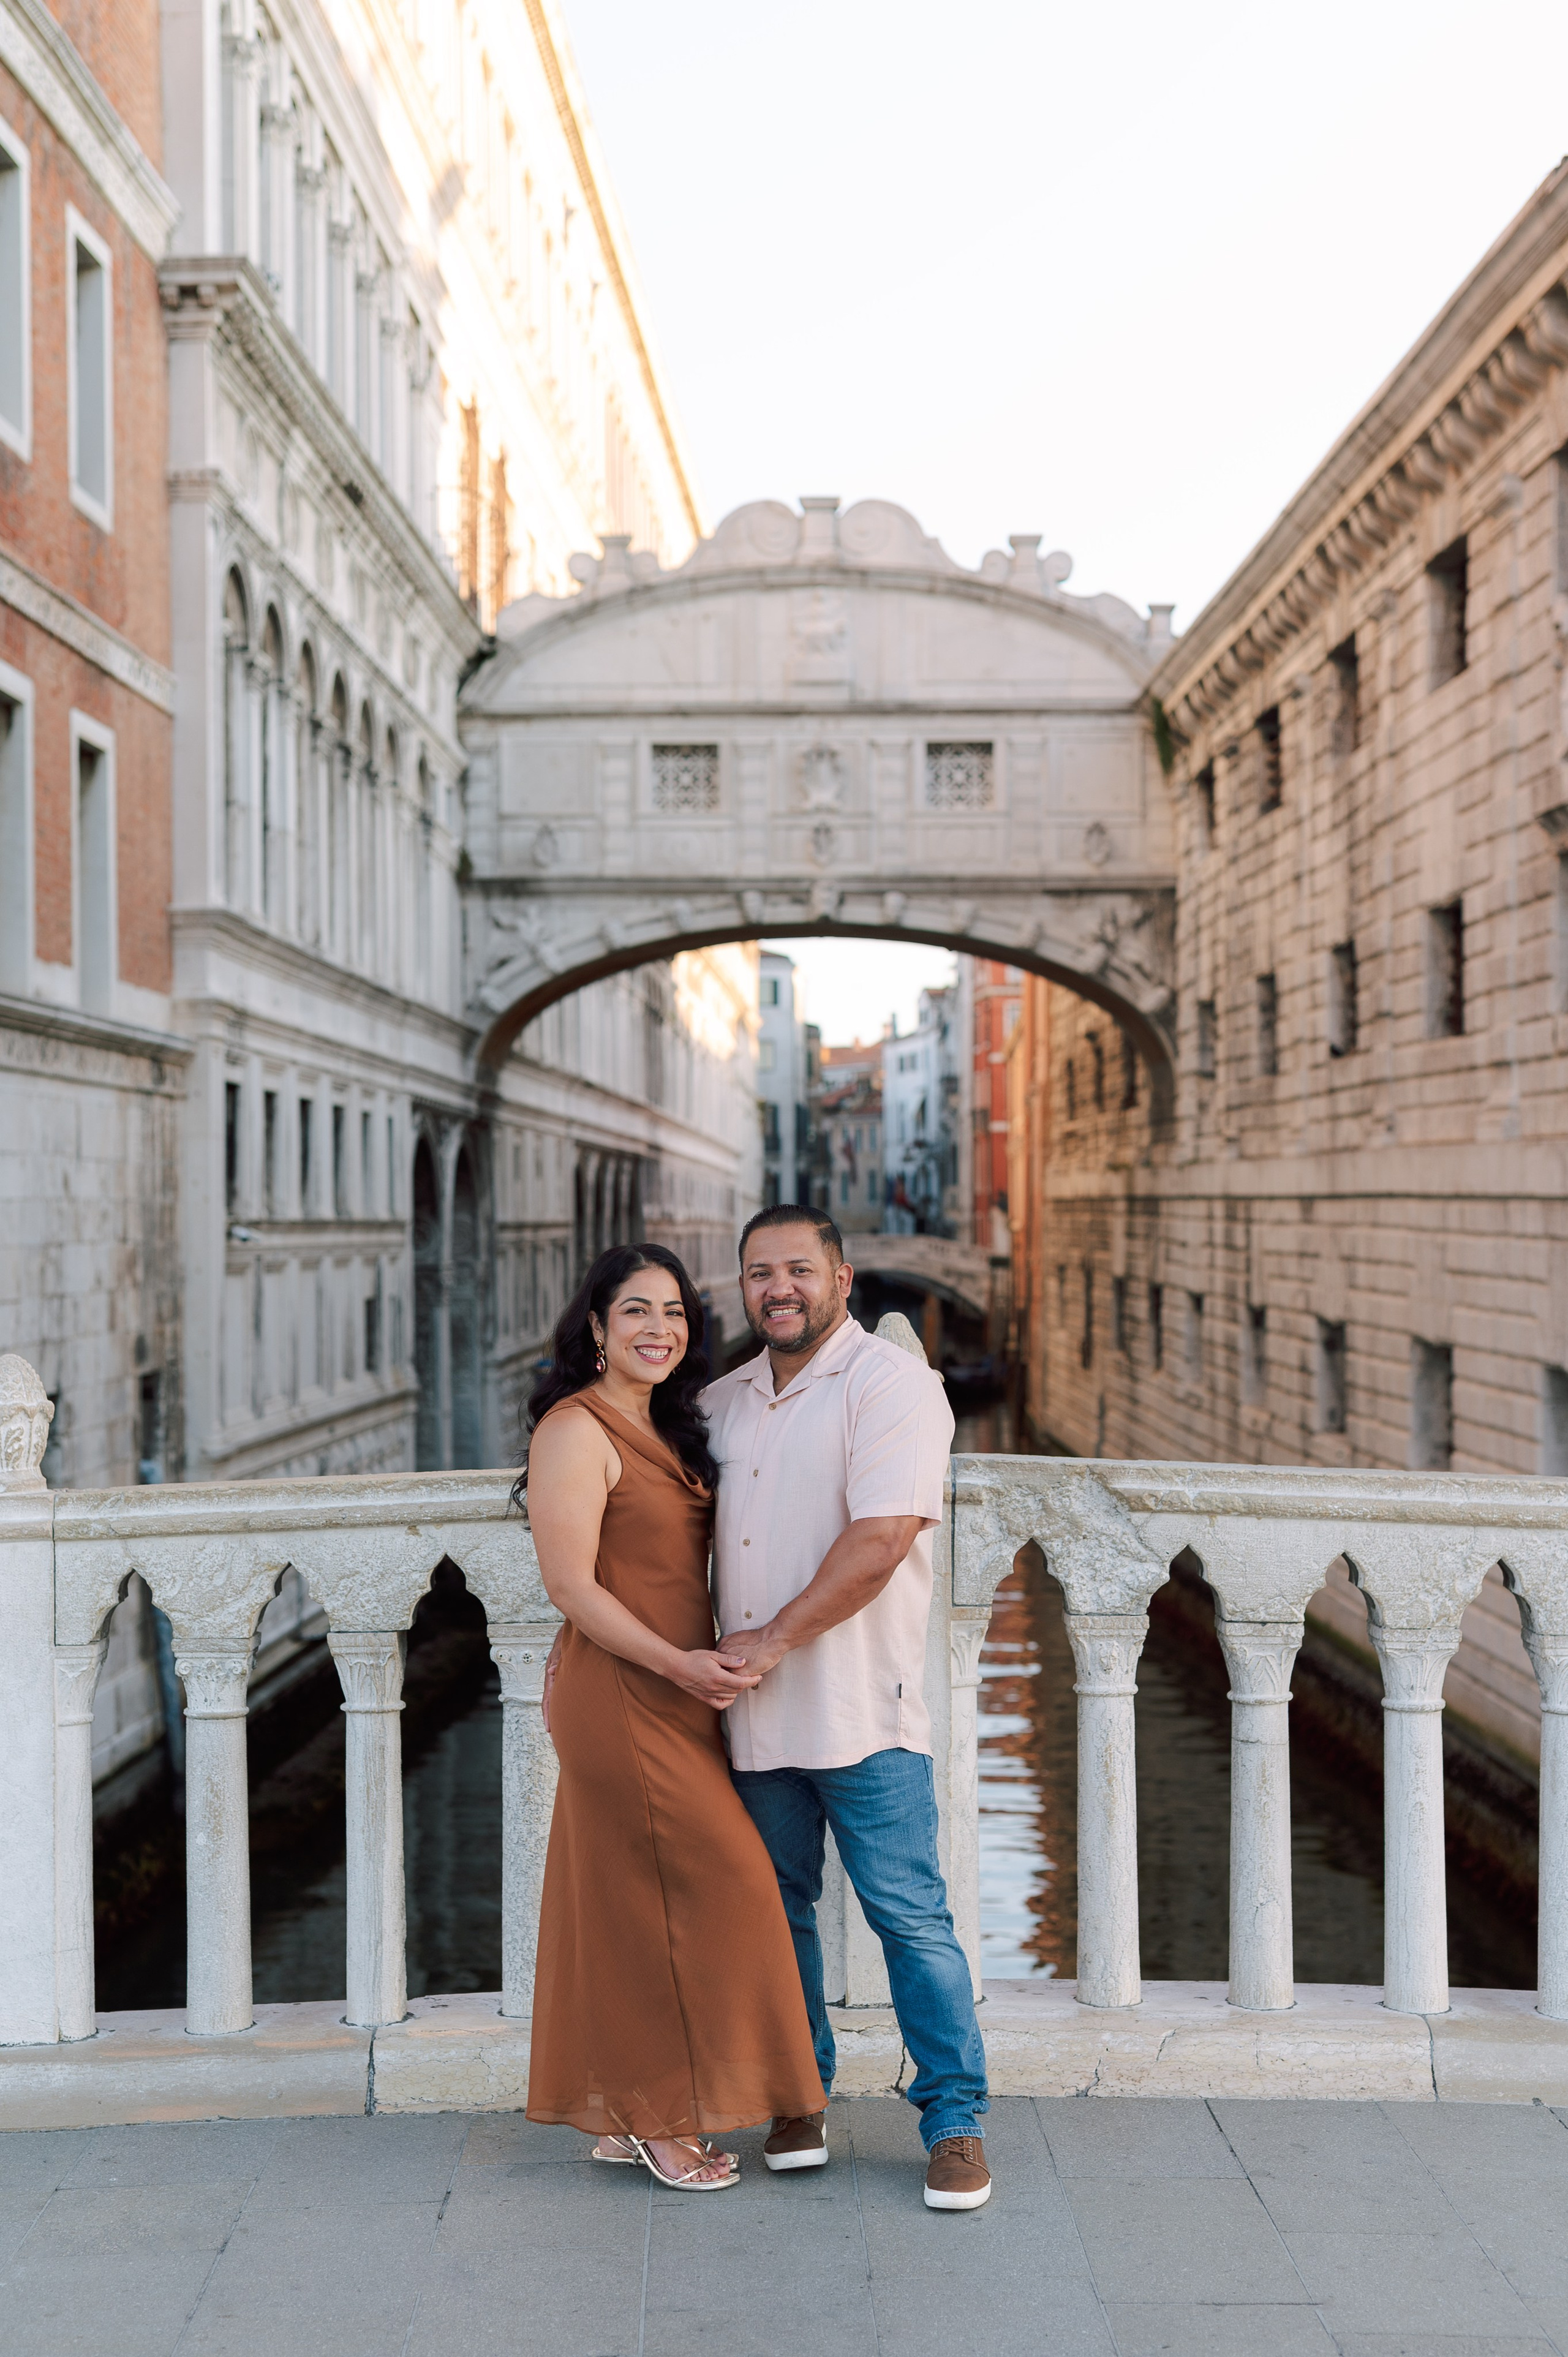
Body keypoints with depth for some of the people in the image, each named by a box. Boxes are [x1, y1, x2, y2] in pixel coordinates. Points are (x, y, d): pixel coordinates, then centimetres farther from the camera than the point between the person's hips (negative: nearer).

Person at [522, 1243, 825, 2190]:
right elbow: (572, 1586, -17)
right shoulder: (577, 1431, -13)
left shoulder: (668, 1429, 15)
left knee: (635, 1904, 13)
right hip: (619, 1697, -8)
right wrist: (677, 1665, -22)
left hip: (676, 1696, 8)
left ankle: (626, 2119, 23)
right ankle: (660, 2119, 10)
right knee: (698, 1890, -4)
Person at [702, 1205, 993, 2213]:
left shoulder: (891, 1382, -8)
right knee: (776, 1911, 13)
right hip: (755, 1715, 6)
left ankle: (956, 2122, 10)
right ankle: (799, 2099, 28)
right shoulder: (724, 1402, 14)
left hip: (862, 1711, -6)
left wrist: (776, 1638, -16)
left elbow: (882, 1538, -18)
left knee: (910, 1915, -2)